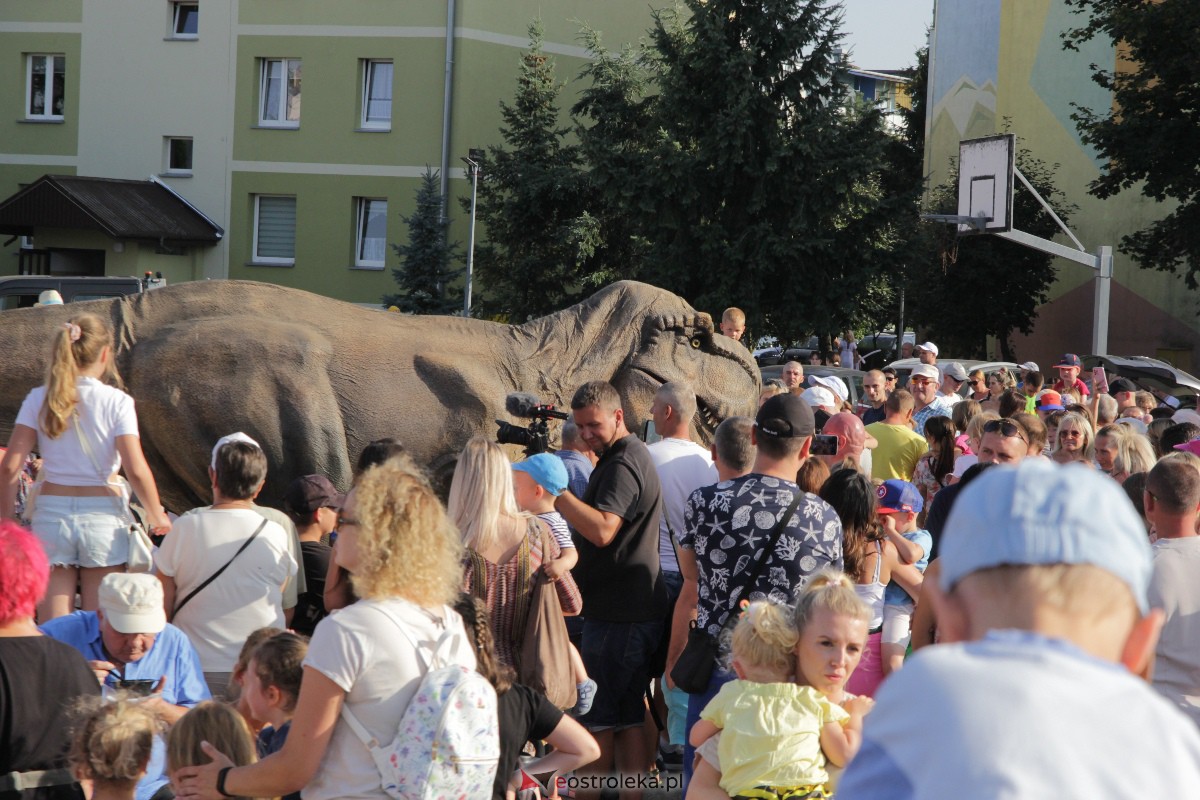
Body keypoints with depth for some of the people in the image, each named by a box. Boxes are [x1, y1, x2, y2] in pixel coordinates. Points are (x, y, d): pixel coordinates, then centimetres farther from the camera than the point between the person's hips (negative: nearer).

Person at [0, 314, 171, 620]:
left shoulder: (39, 400, 0)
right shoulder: (116, 402, -6)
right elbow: (136, 470, -12)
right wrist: (157, 517, 2)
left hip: (51, 514, 2)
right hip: (102, 514, -2)